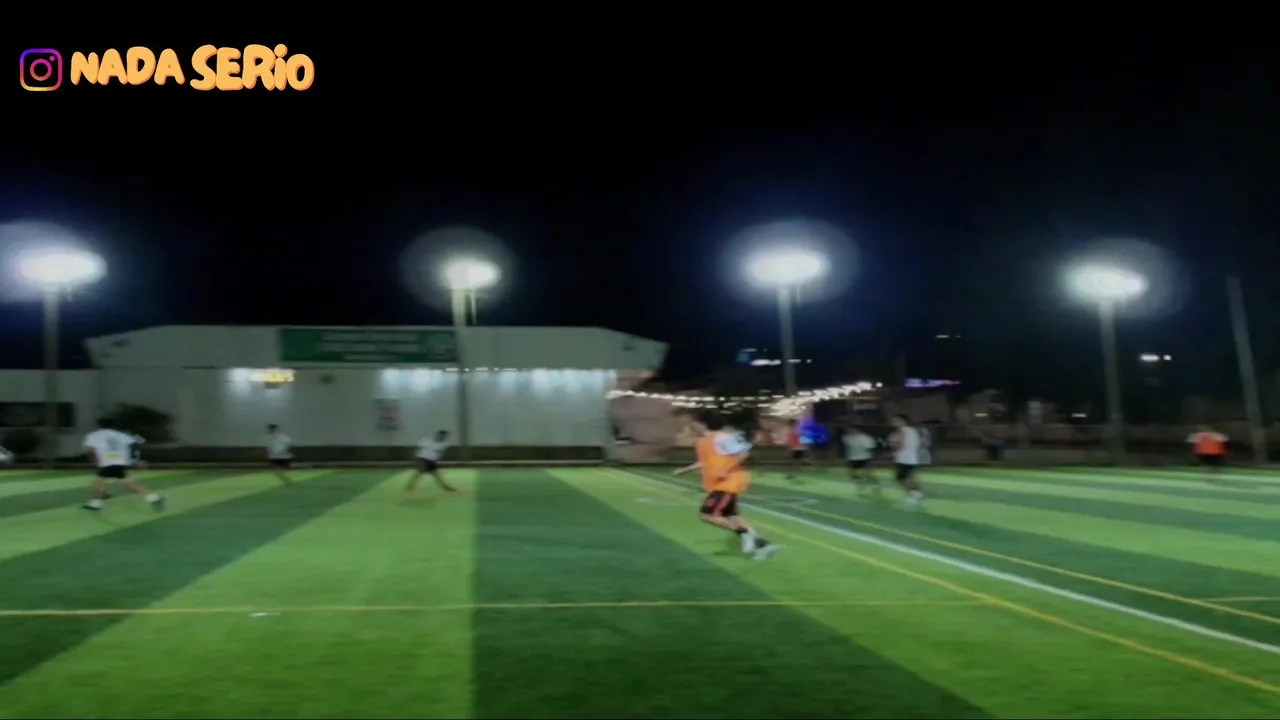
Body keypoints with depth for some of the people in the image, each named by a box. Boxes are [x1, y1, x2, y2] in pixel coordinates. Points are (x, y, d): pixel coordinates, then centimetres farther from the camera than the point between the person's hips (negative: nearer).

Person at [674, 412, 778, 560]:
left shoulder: (722, 437, -18)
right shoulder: (703, 442, 11)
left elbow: (744, 452, -20)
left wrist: (725, 471, -24)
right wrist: (685, 470, 23)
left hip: (728, 483, -10)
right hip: (719, 485, 10)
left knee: (706, 515, -14)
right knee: (730, 517, 12)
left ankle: (744, 533, -6)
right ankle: (762, 544, 17)